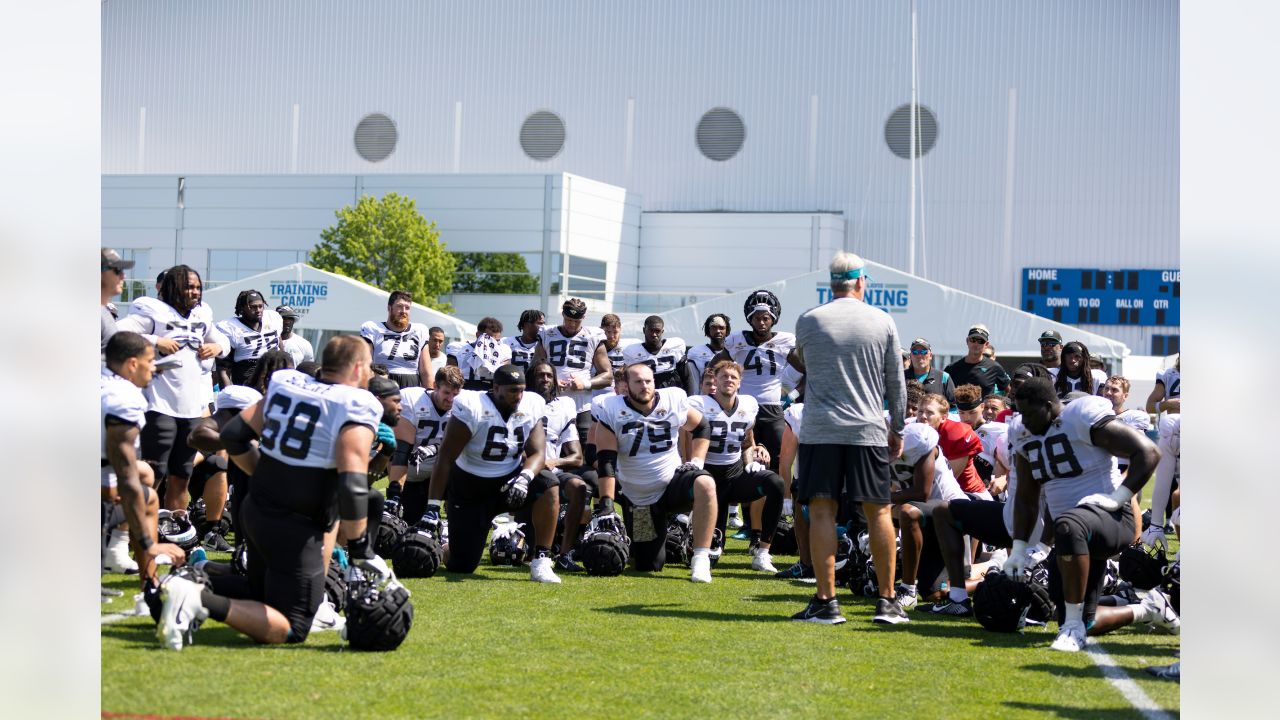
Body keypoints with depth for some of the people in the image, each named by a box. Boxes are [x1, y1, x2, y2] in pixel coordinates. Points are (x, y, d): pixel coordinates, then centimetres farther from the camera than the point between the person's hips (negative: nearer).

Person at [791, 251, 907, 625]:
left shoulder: (807, 321, 1)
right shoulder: (883, 322, 3)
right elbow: (896, 382, 8)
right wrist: (897, 429, 18)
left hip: (820, 429, -1)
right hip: (868, 431, 1)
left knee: (821, 511, 0)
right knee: (879, 512, 6)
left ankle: (826, 601, -4)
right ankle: (886, 601, 8)